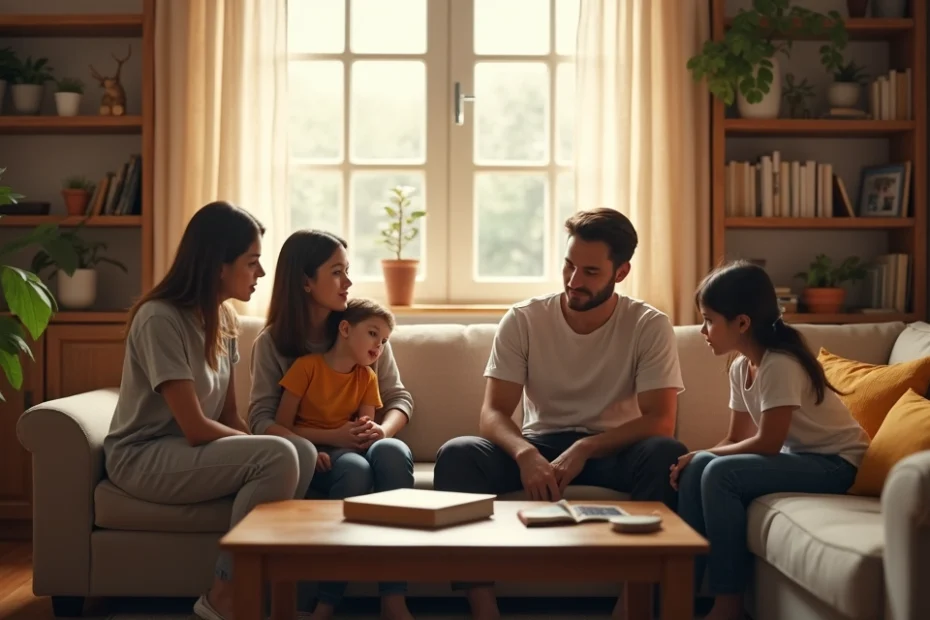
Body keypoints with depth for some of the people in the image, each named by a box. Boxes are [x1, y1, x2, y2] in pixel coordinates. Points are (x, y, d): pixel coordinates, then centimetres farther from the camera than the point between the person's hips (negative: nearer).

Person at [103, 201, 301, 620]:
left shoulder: (222, 318, 6)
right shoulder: (159, 318, -19)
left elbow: (228, 417, 6)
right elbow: (195, 428, -21)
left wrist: (260, 443, -12)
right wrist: (261, 447, -9)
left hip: (192, 449, 8)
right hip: (142, 458, -7)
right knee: (279, 458, -28)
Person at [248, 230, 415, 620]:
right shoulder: (271, 343, -1)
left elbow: (399, 397, 8)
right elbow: (261, 420, -8)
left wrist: (382, 429, -16)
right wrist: (328, 440, -22)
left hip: (358, 445, 2)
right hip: (316, 455, -2)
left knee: (390, 452, -33)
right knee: (355, 469, -35)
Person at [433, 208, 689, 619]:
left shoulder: (649, 326, -8)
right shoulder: (524, 320, -5)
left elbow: (660, 420, -16)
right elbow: (493, 413, -11)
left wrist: (583, 449, -30)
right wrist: (526, 454, -34)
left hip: (613, 449, -1)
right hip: (538, 448, 1)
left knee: (666, 454, -34)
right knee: (456, 454, -27)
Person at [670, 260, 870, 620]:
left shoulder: (780, 364, -23)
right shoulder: (741, 368, 3)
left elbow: (767, 443, -24)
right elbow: (736, 439, 6)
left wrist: (702, 454, -13)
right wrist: (696, 459, -13)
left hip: (836, 463, -8)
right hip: (797, 455, 8)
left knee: (721, 475, -25)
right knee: (697, 468, -9)